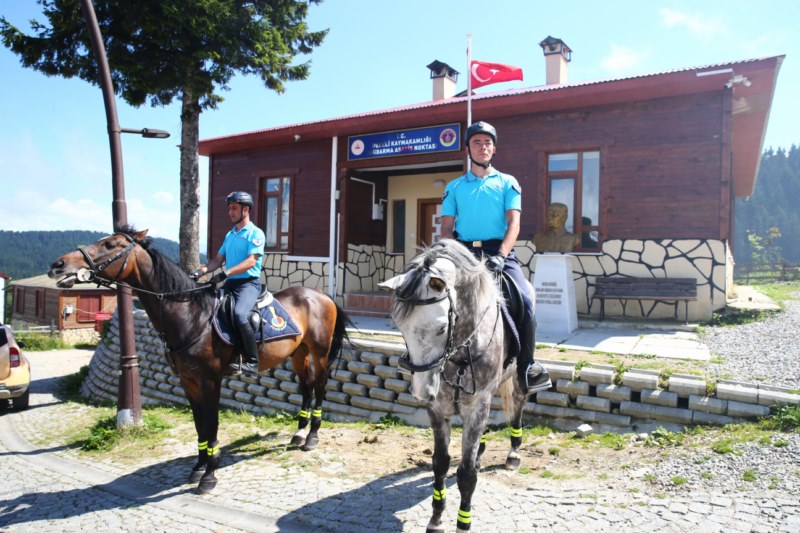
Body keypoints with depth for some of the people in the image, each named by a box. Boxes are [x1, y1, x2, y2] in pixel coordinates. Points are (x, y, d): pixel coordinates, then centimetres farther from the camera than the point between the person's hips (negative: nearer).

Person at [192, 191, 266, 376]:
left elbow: (251, 262, -17)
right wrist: (202, 270, -2)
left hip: (249, 283, -8)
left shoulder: (255, 233, -5)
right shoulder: (229, 235, 19)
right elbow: (218, 259, 18)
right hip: (230, 283, 8)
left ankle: (251, 362, -25)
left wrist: (225, 273, -27)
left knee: (239, 314, -33)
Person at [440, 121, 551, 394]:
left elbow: (514, 223, 1)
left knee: (524, 300, -25)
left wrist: (500, 256, -17)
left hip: (499, 252, -1)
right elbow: (446, 228, 11)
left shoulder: (507, 183, 15)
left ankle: (526, 366, -11)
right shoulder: (454, 187, 18)